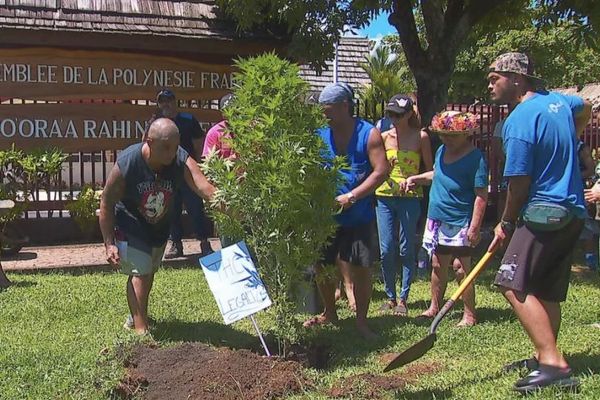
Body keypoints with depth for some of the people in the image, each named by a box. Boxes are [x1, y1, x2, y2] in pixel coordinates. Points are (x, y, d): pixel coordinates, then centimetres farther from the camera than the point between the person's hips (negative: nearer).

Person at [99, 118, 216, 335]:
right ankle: (141, 329, -9)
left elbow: (206, 189, -40)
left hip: (160, 225, 5)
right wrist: (109, 244, -22)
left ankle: (138, 314, 45)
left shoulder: (182, 161, -29)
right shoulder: (126, 164, -33)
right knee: (139, 273, -14)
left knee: (149, 271, 22)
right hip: (131, 225, -4)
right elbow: (106, 203, -21)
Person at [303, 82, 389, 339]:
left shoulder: (368, 134, -7)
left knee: (360, 268, 2)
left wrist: (351, 197, -18)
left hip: (359, 216, -3)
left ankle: (361, 320, 18)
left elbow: (381, 171, -12)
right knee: (321, 265, 11)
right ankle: (329, 313, 32)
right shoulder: (320, 135, 2)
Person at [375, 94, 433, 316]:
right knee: (386, 250, 2)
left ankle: (403, 299, 11)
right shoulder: (384, 137, 6)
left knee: (406, 250, 2)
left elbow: (430, 170, 2)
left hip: (409, 198, -2)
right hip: (384, 197, 2)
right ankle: (390, 296, 16)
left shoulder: (421, 137, 0)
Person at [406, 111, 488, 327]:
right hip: (437, 220, 7)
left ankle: (469, 315, 8)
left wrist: (475, 227, -21)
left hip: (460, 223, -7)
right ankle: (434, 308, 29)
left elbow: (481, 196, -17)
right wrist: (416, 178, 11)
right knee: (437, 265, 16)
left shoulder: (475, 158, -15)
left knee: (460, 268, -4)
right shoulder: (442, 151, 7)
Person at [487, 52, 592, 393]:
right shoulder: (558, 101, 11)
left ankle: (554, 365, -20)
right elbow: (586, 108, 36)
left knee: (514, 283, -14)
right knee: (547, 291, 14)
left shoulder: (519, 120, -15)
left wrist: (506, 224, -2)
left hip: (544, 213, -10)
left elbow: (519, 183, -15)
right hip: (573, 212, 10)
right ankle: (547, 358, 21)